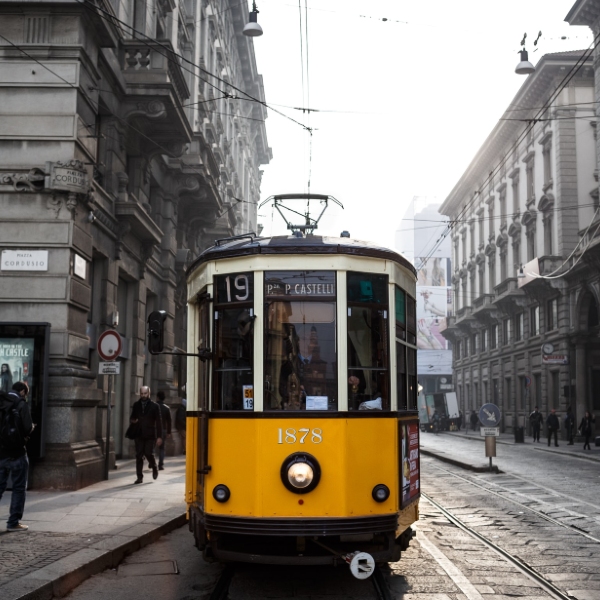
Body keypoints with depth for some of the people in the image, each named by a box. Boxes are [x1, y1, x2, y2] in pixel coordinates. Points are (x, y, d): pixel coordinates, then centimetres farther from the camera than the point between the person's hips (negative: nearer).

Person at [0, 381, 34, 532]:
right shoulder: (21, 404, -10)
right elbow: (27, 428, -17)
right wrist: (28, 431, 4)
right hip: (16, 453, -5)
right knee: (19, 488, 5)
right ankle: (13, 522, 7)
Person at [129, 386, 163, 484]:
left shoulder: (154, 406, 0)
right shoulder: (136, 405, 9)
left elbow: (158, 422, -1)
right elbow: (133, 417, 20)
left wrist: (159, 436, -7)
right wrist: (133, 420, -7)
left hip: (150, 435, -3)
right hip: (139, 435, 3)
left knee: (149, 453, -11)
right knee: (139, 456, 1)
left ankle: (154, 467, 19)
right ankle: (139, 477, 8)